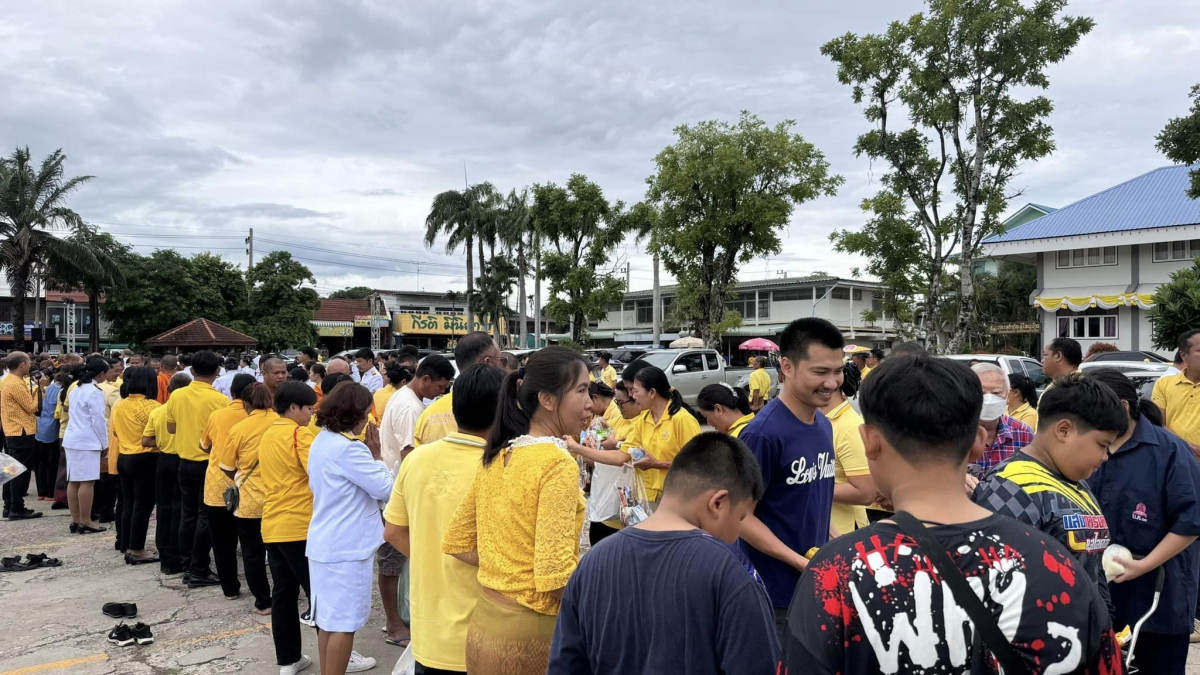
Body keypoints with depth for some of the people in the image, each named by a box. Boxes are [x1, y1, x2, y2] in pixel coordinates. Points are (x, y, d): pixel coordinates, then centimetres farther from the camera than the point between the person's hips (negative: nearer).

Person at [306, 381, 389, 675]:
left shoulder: (322, 441, 7)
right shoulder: (348, 448, -22)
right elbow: (385, 488, -19)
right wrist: (376, 455, -7)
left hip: (324, 544, 10)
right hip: (346, 547, -9)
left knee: (329, 617, 20)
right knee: (343, 621, 1)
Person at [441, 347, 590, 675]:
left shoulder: (497, 458, 5)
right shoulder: (558, 463, -18)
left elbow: (456, 543, 12)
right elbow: (555, 576, -24)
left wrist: (508, 568, 9)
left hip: (484, 623, 7)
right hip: (531, 635, -7)